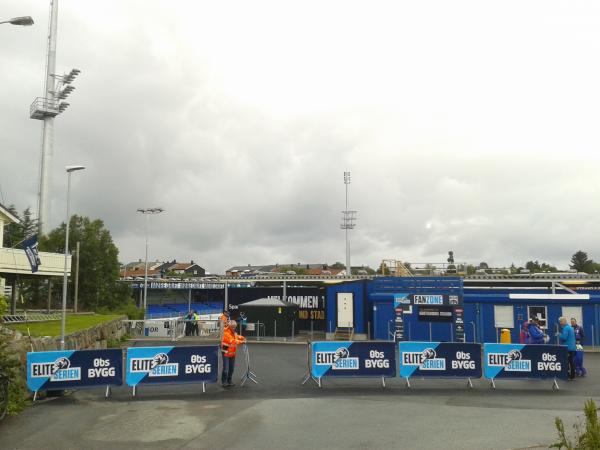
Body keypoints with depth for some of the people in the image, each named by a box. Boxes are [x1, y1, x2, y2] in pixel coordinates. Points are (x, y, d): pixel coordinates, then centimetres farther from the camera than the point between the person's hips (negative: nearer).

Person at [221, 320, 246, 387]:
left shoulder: (234, 332, 9)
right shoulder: (226, 333, -18)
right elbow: (232, 341, -27)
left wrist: (242, 338, -4)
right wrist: (241, 342, -32)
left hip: (232, 353, 8)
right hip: (226, 352, -8)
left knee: (231, 368, 11)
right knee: (226, 368, -9)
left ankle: (229, 381, 22)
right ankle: (224, 382, 2)